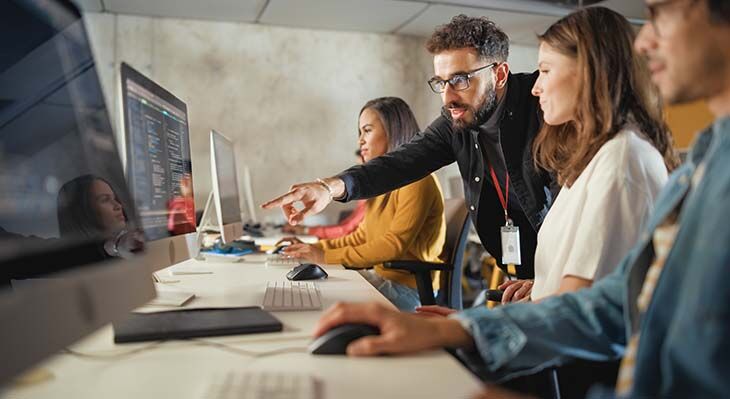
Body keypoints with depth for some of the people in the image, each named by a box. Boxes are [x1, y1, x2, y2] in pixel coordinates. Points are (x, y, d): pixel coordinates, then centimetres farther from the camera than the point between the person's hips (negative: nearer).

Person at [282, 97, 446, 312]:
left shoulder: (417, 181, -14)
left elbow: (395, 244, -20)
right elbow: (362, 236, 19)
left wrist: (328, 257, -18)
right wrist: (317, 248, 7)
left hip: (407, 287, -8)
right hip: (381, 276, 8)